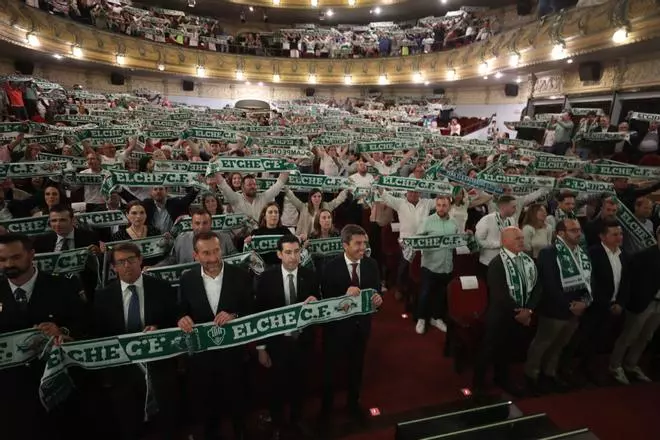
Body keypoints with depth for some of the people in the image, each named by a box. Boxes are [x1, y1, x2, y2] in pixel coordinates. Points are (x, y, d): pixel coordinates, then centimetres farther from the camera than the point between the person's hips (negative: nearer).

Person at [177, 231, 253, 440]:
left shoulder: (241, 276, -13)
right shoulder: (187, 279, -7)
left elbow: (253, 312, -8)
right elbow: (182, 312, 2)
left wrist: (234, 316, -26)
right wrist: (182, 319, -20)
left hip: (232, 352, -1)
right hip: (200, 354, 1)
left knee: (236, 403, 21)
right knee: (203, 405, 21)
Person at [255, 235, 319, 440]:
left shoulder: (310, 276, -10)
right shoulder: (267, 278, -15)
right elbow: (259, 313, -10)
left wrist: (314, 304, -24)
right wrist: (261, 347, -7)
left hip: (303, 341, 2)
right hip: (277, 342, -2)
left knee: (299, 383, 21)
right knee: (278, 385, 17)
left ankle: (296, 418, 49)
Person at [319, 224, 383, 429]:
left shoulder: (371, 264, -7)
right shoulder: (331, 267, -19)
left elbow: (376, 291, -2)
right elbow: (326, 300, -18)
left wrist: (378, 298, -25)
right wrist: (345, 296, -35)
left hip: (361, 324, 4)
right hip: (337, 325, -4)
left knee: (357, 367, 25)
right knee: (330, 369, 14)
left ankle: (353, 404, 50)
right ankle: (326, 409, 40)